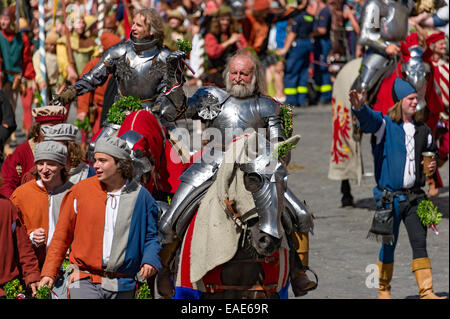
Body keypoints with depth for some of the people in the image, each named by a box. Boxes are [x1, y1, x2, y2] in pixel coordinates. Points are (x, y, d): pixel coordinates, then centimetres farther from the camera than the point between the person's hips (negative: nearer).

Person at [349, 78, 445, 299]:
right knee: (389, 245, 3)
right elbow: (368, 119, -26)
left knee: (419, 242, -3)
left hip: (414, 197, 4)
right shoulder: (384, 125, -4)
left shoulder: (422, 131, 12)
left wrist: (432, 165, 5)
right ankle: (383, 290, 19)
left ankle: (426, 292, -3)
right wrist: (358, 107, -49)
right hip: (390, 197, -4)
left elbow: (431, 151, 29)